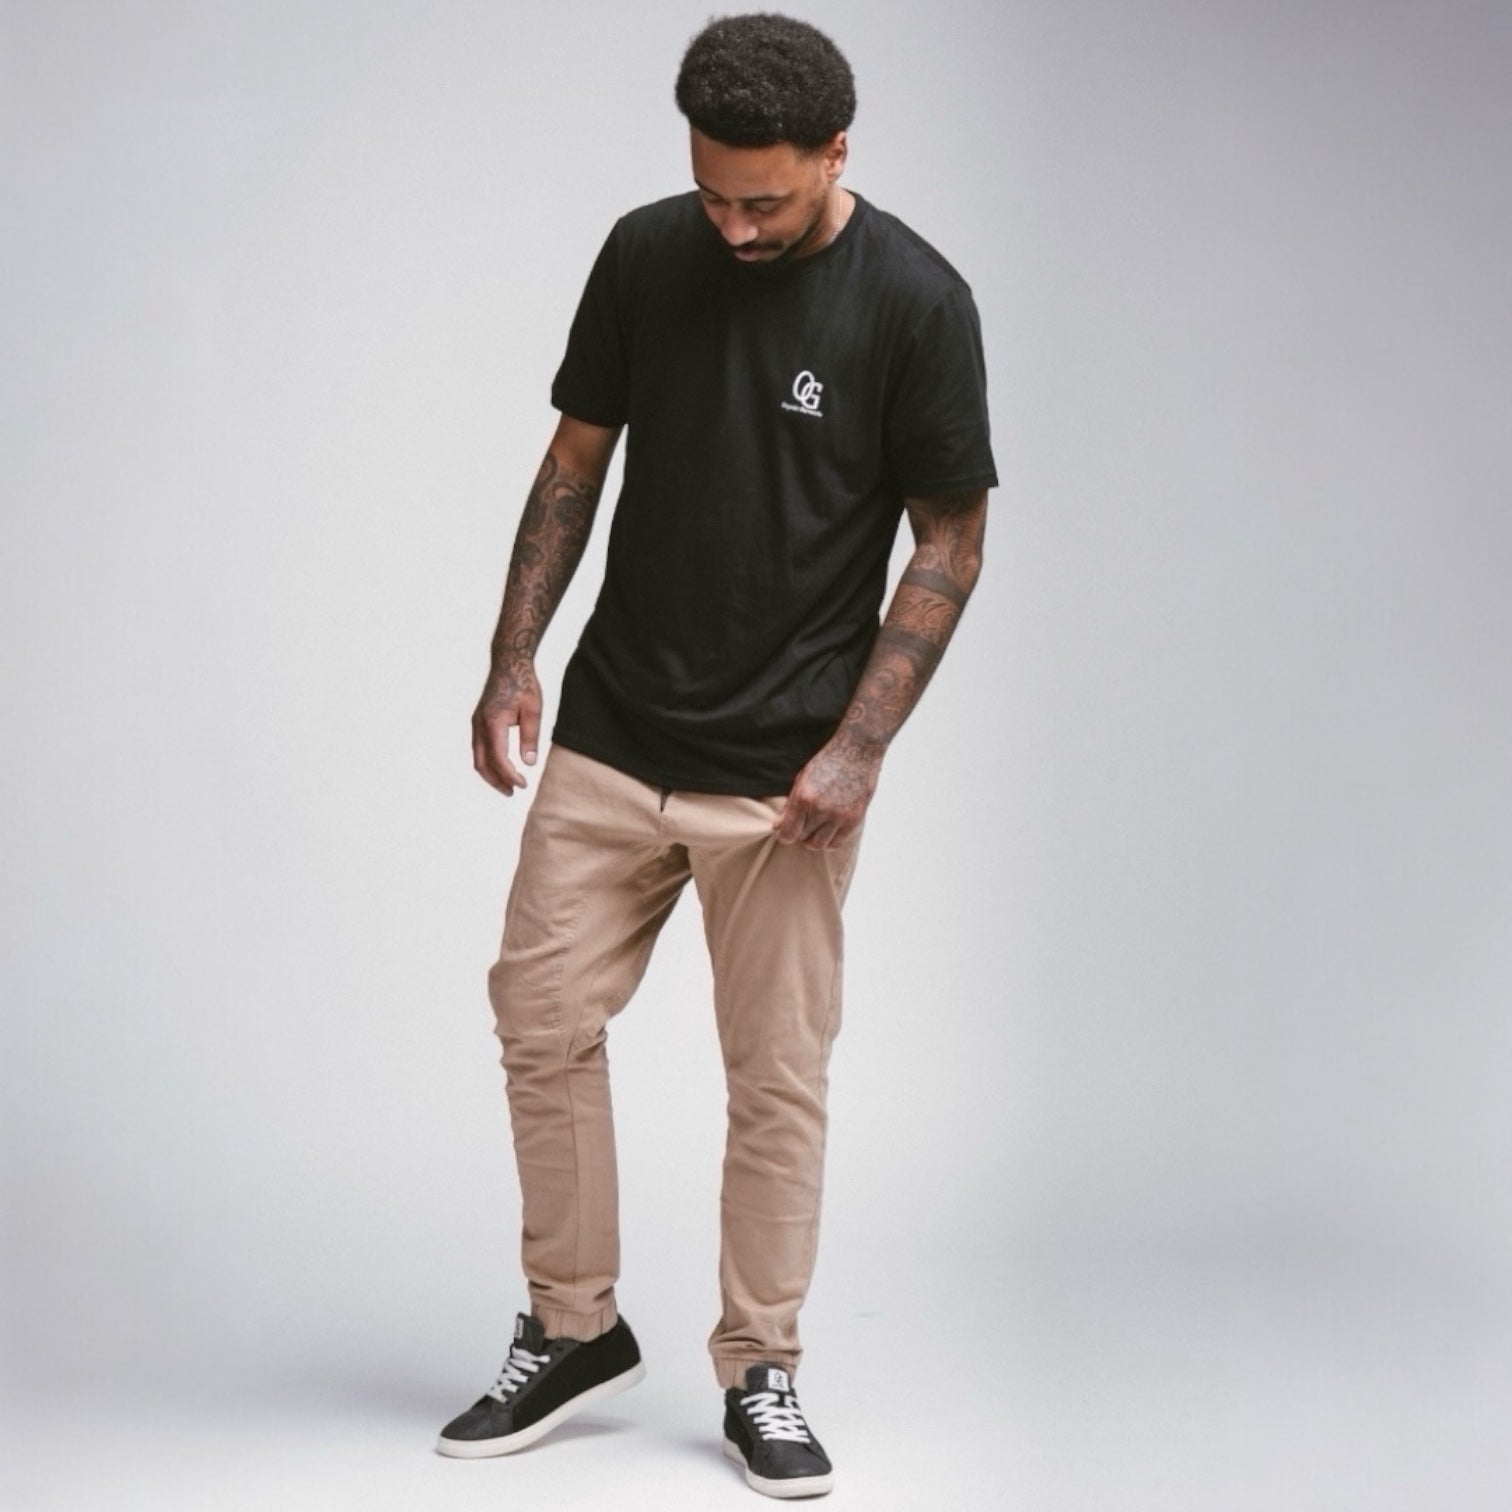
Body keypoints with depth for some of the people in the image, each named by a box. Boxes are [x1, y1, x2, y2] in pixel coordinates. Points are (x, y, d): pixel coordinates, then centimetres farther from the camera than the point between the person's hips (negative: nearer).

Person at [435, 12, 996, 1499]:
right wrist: (512, 655, -1)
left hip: (781, 770, -4)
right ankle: (573, 1331, 21)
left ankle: (759, 1374, 17)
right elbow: (577, 459, 8)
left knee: (777, 1071, 3)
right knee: (543, 1016, 5)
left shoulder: (915, 300, -14)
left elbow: (950, 540, -8)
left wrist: (859, 745, -16)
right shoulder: (644, 254, -2)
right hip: (609, 738, 4)